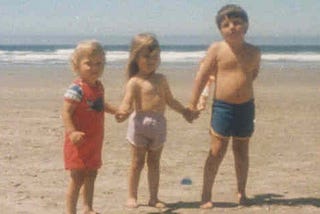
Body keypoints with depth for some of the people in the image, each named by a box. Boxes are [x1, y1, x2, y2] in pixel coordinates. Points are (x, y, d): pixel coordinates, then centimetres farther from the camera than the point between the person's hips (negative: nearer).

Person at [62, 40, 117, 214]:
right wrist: (72, 132, -36)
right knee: (77, 177, -5)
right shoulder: (77, 89, -21)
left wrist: (116, 111, 24)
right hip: (79, 142, -8)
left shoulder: (98, 87, 6)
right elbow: (66, 112, -25)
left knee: (91, 175, 18)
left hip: (94, 142, 9)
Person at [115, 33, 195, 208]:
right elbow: (127, 102, -19)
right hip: (140, 122, -5)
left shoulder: (161, 79, 12)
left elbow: (170, 100, 23)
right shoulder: (135, 82, -7)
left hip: (159, 124, 5)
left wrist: (184, 111, 24)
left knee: (154, 162, 11)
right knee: (137, 162, 4)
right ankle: (132, 196, 14)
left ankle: (154, 197, 18)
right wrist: (123, 112, -39)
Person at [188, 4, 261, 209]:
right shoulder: (217, 49, -6)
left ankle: (242, 192, 27)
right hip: (222, 106, -3)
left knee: (242, 152, 13)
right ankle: (206, 195, 7)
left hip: (246, 107, 3)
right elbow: (202, 75, -4)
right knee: (217, 152, -2)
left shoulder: (254, 52, 1)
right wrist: (193, 104, -4)